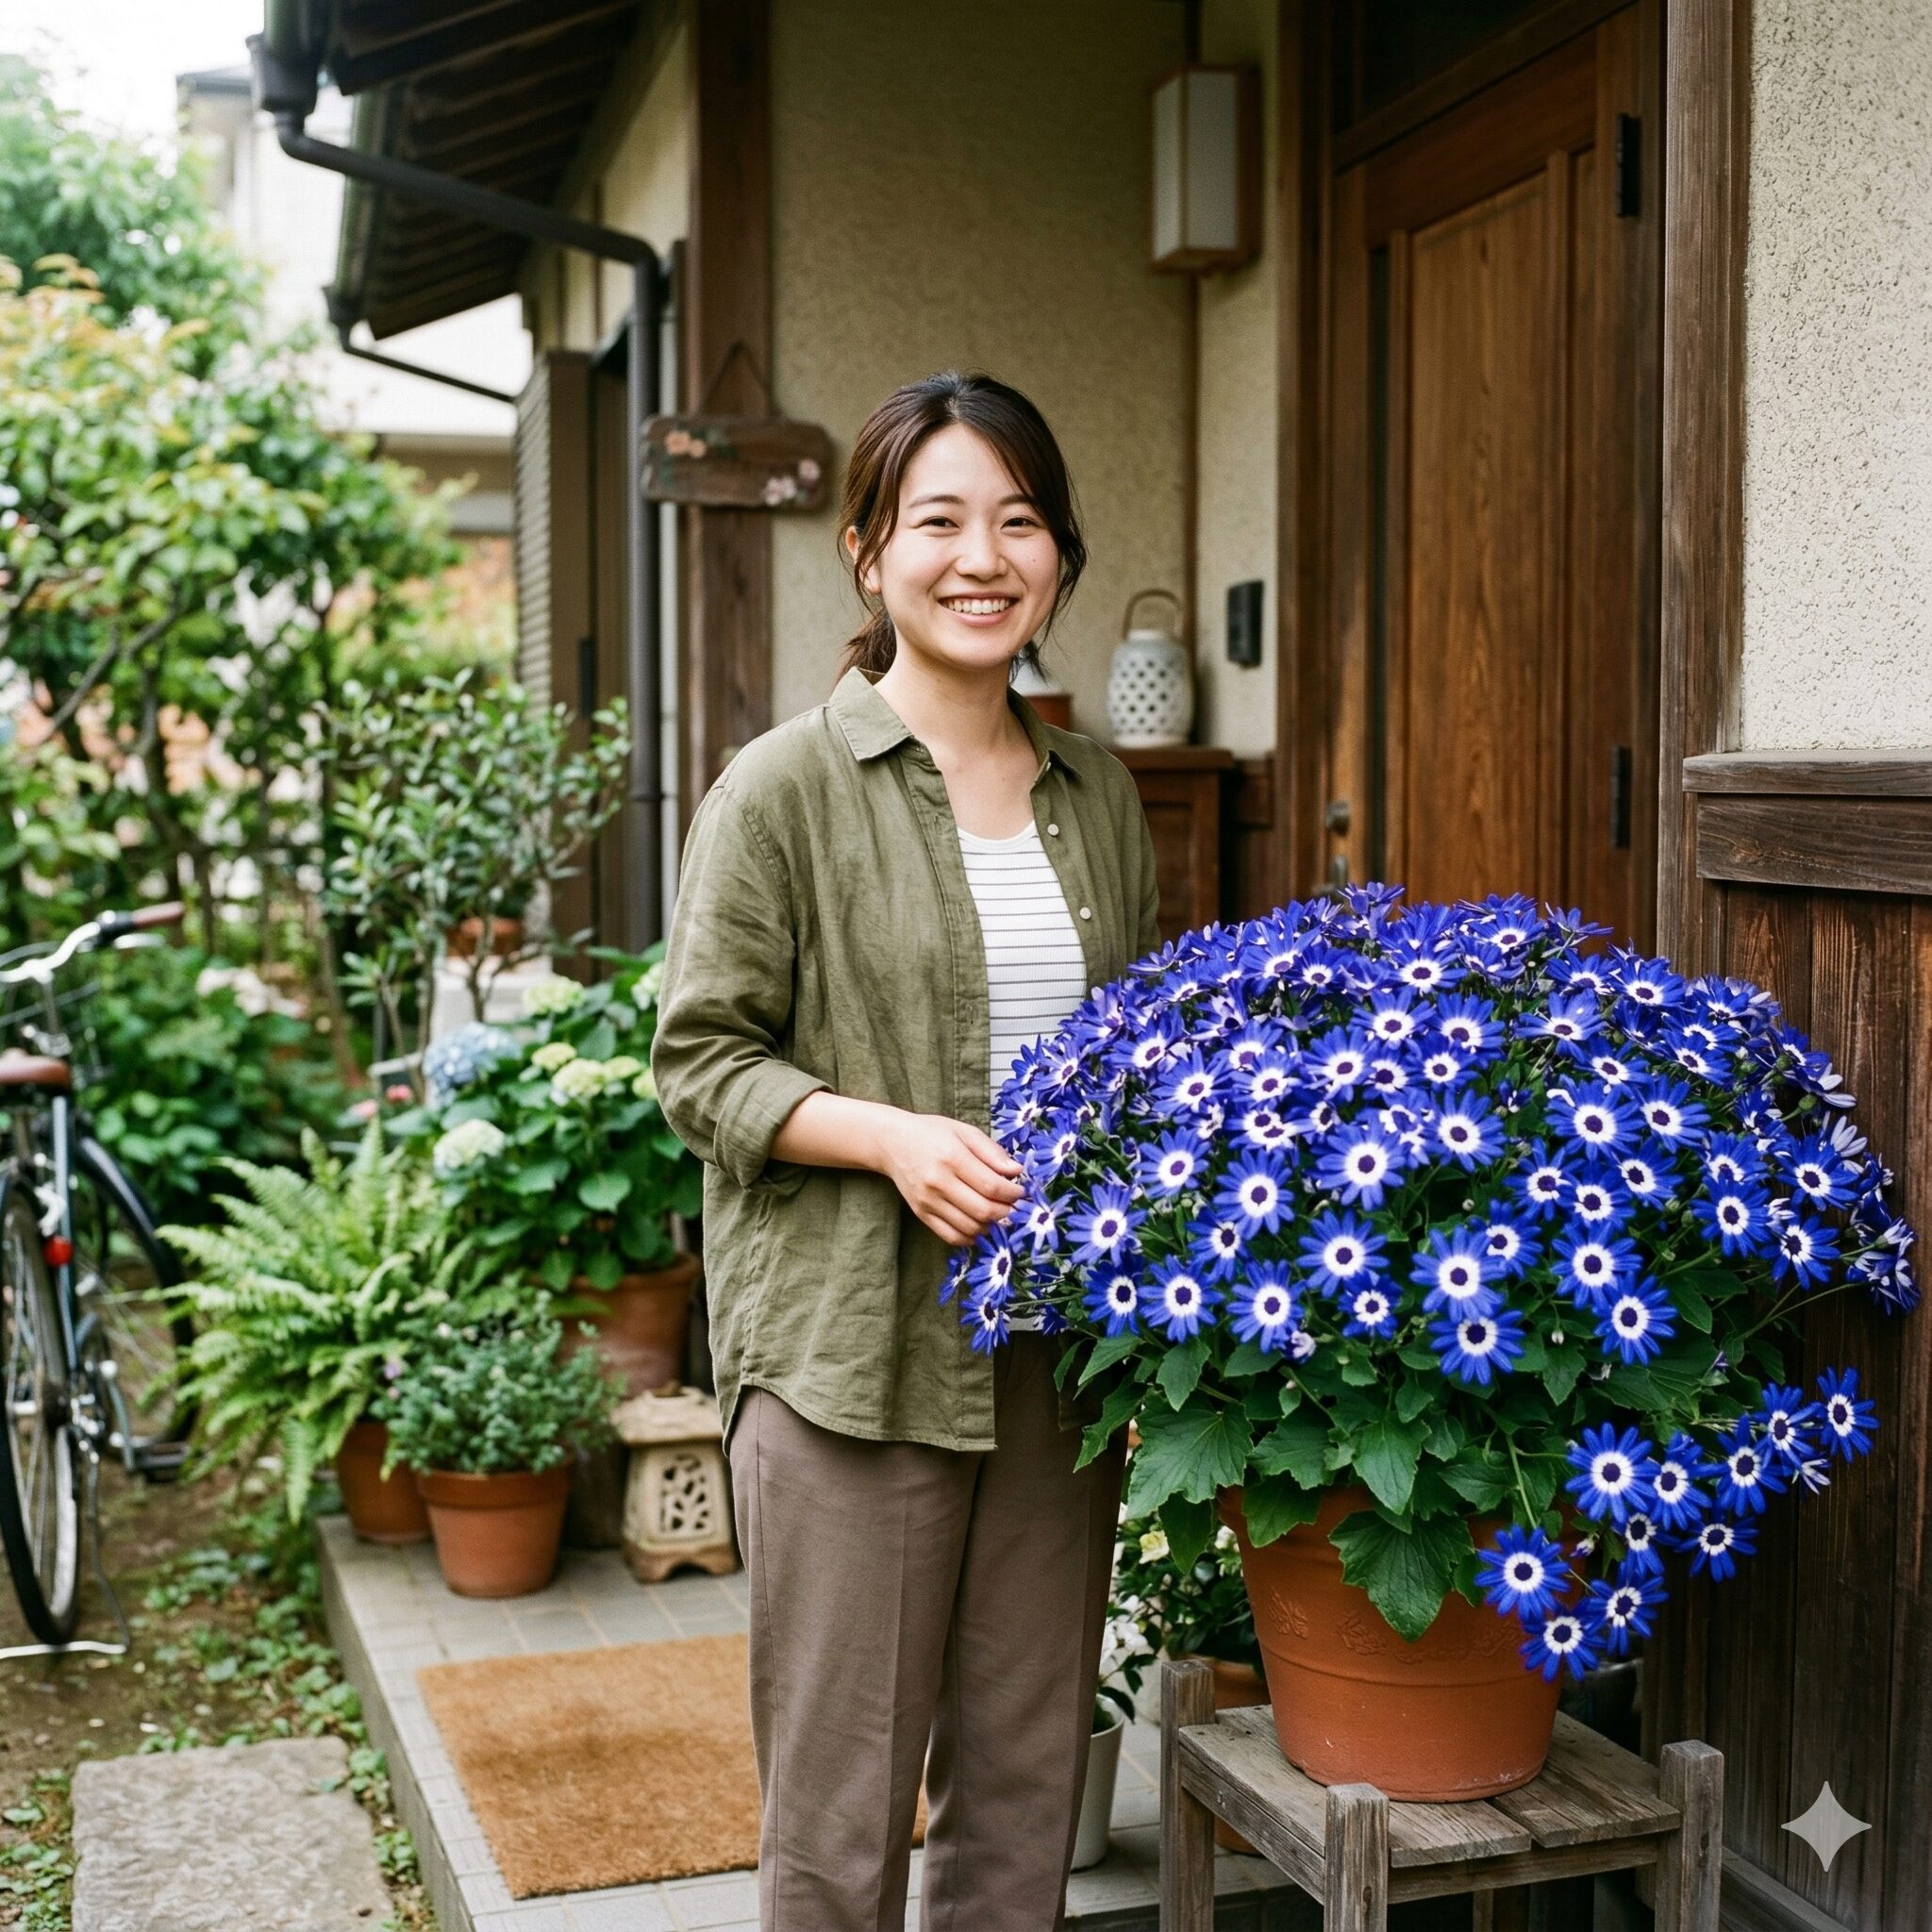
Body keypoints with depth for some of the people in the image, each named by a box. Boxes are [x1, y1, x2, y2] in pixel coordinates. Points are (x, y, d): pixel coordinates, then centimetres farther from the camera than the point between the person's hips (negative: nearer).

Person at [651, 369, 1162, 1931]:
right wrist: (895, 1135, -19)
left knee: (1027, 1777, 15)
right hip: (851, 1347, -5)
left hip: (1061, 1344, 5)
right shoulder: (786, 786, -5)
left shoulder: (1100, 794, 11)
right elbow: (701, 1060, -5)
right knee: (841, 1803, 4)